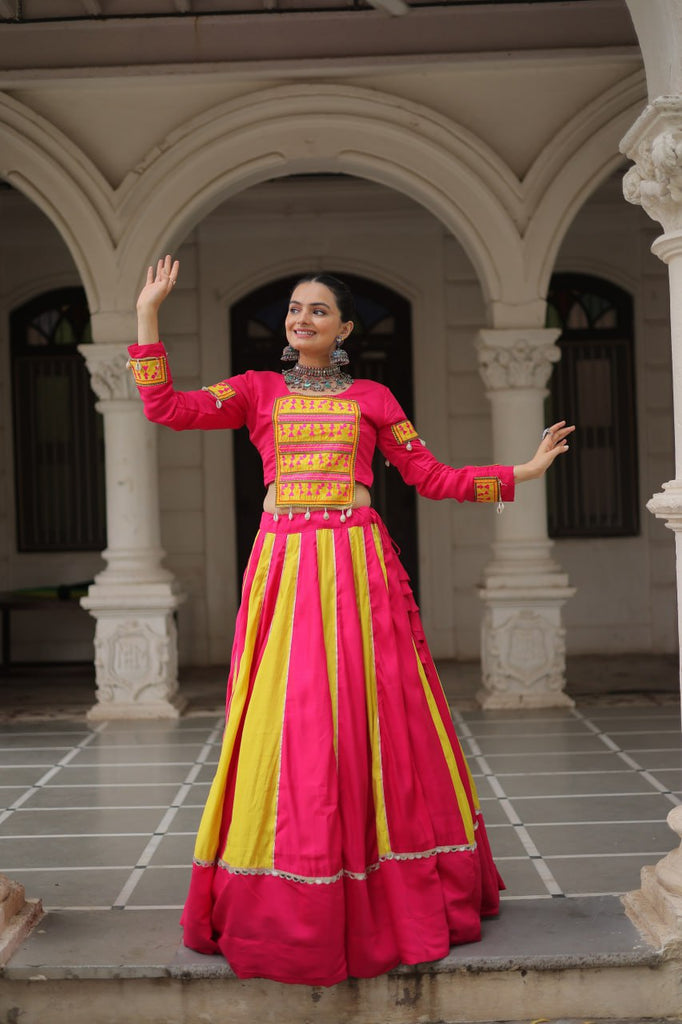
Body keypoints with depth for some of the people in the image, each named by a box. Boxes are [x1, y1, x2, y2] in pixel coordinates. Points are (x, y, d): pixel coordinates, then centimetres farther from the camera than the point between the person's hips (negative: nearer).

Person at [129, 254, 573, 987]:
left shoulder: (372, 398, 13)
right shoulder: (258, 391, 13)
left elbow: (431, 478, 12)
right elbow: (164, 407, 3)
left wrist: (521, 472, 9)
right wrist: (148, 314, 2)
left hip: (360, 569, 0)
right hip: (284, 568, 0)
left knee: (369, 719, -1)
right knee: (285, 723, -4)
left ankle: (380, 900, 11)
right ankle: (285, 908, 6)